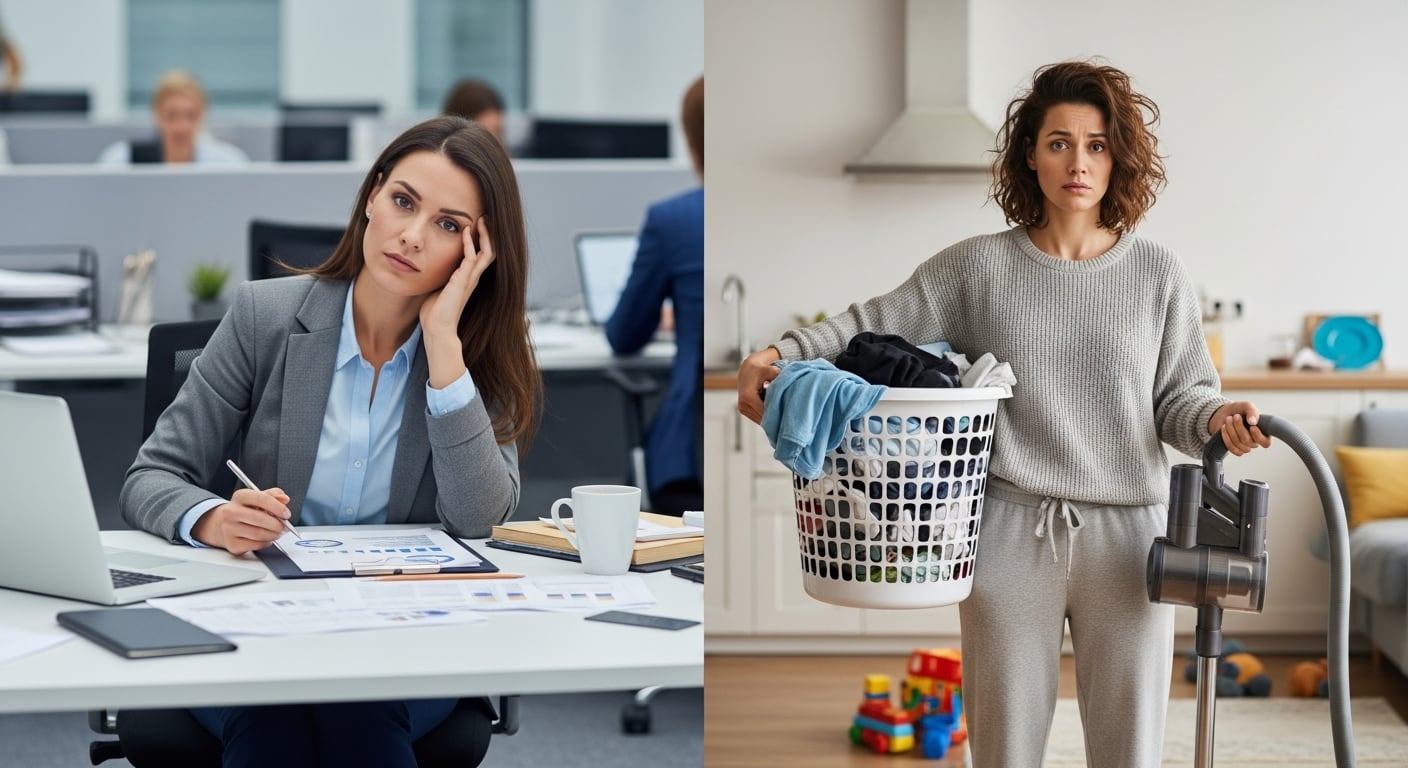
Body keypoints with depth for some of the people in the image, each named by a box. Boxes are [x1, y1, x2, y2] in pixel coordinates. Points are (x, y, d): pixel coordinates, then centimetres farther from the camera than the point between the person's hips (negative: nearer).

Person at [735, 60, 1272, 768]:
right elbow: (876, 324, 2)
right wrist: (779, 354, -12)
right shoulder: (977, 267, 5)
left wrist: (1219, 418, -16)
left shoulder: (1157, 274, 5)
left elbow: (1180, 398, 7)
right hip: (1012, 539, 0)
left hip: (1126, 537, 0)